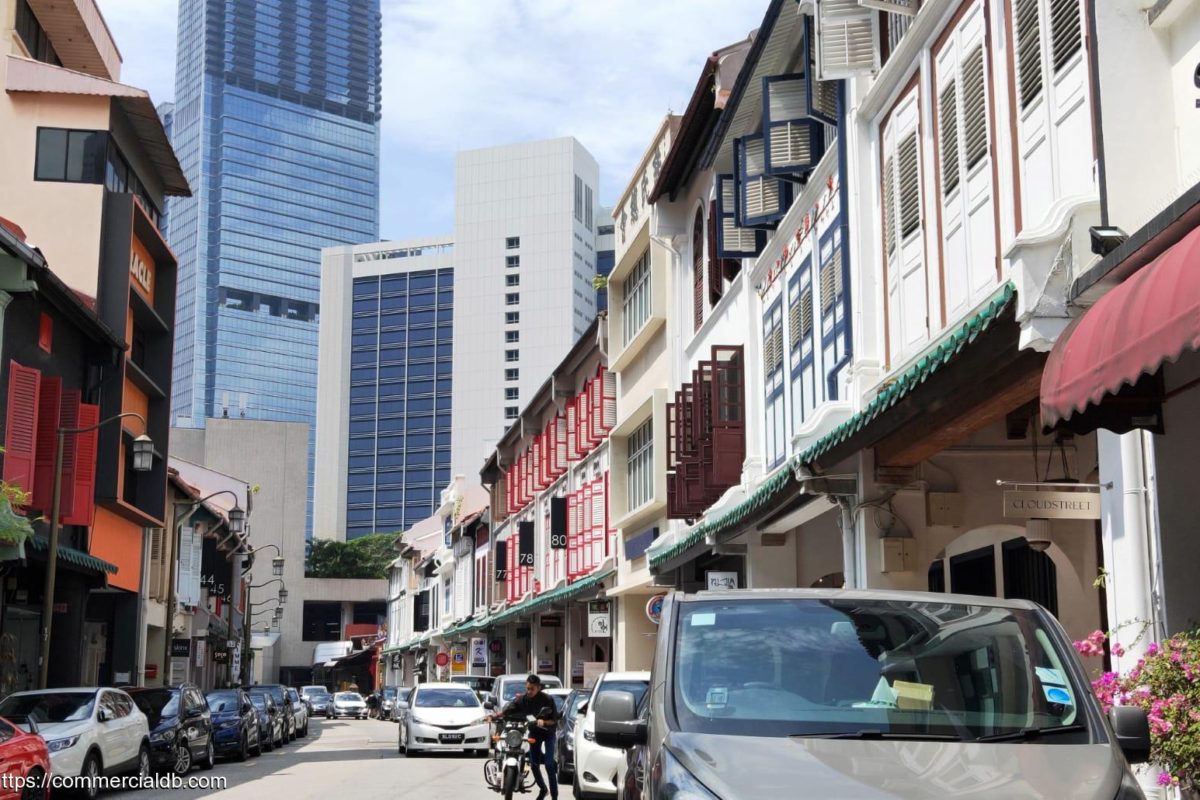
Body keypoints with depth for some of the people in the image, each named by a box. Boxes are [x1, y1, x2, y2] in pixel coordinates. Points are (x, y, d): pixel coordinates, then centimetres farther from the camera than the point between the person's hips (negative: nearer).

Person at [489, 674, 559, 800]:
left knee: (549, 764, -13)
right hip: (534, 731, 4)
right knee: (534, 762, 3)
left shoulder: (547, 699, -20)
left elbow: (554, 720, -19)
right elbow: (507, 710, -20)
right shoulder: (522, 699, -12)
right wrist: (494, 716, -38)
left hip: (548, 732, -4)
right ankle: (542, 789, 27)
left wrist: (543, 722, -38)